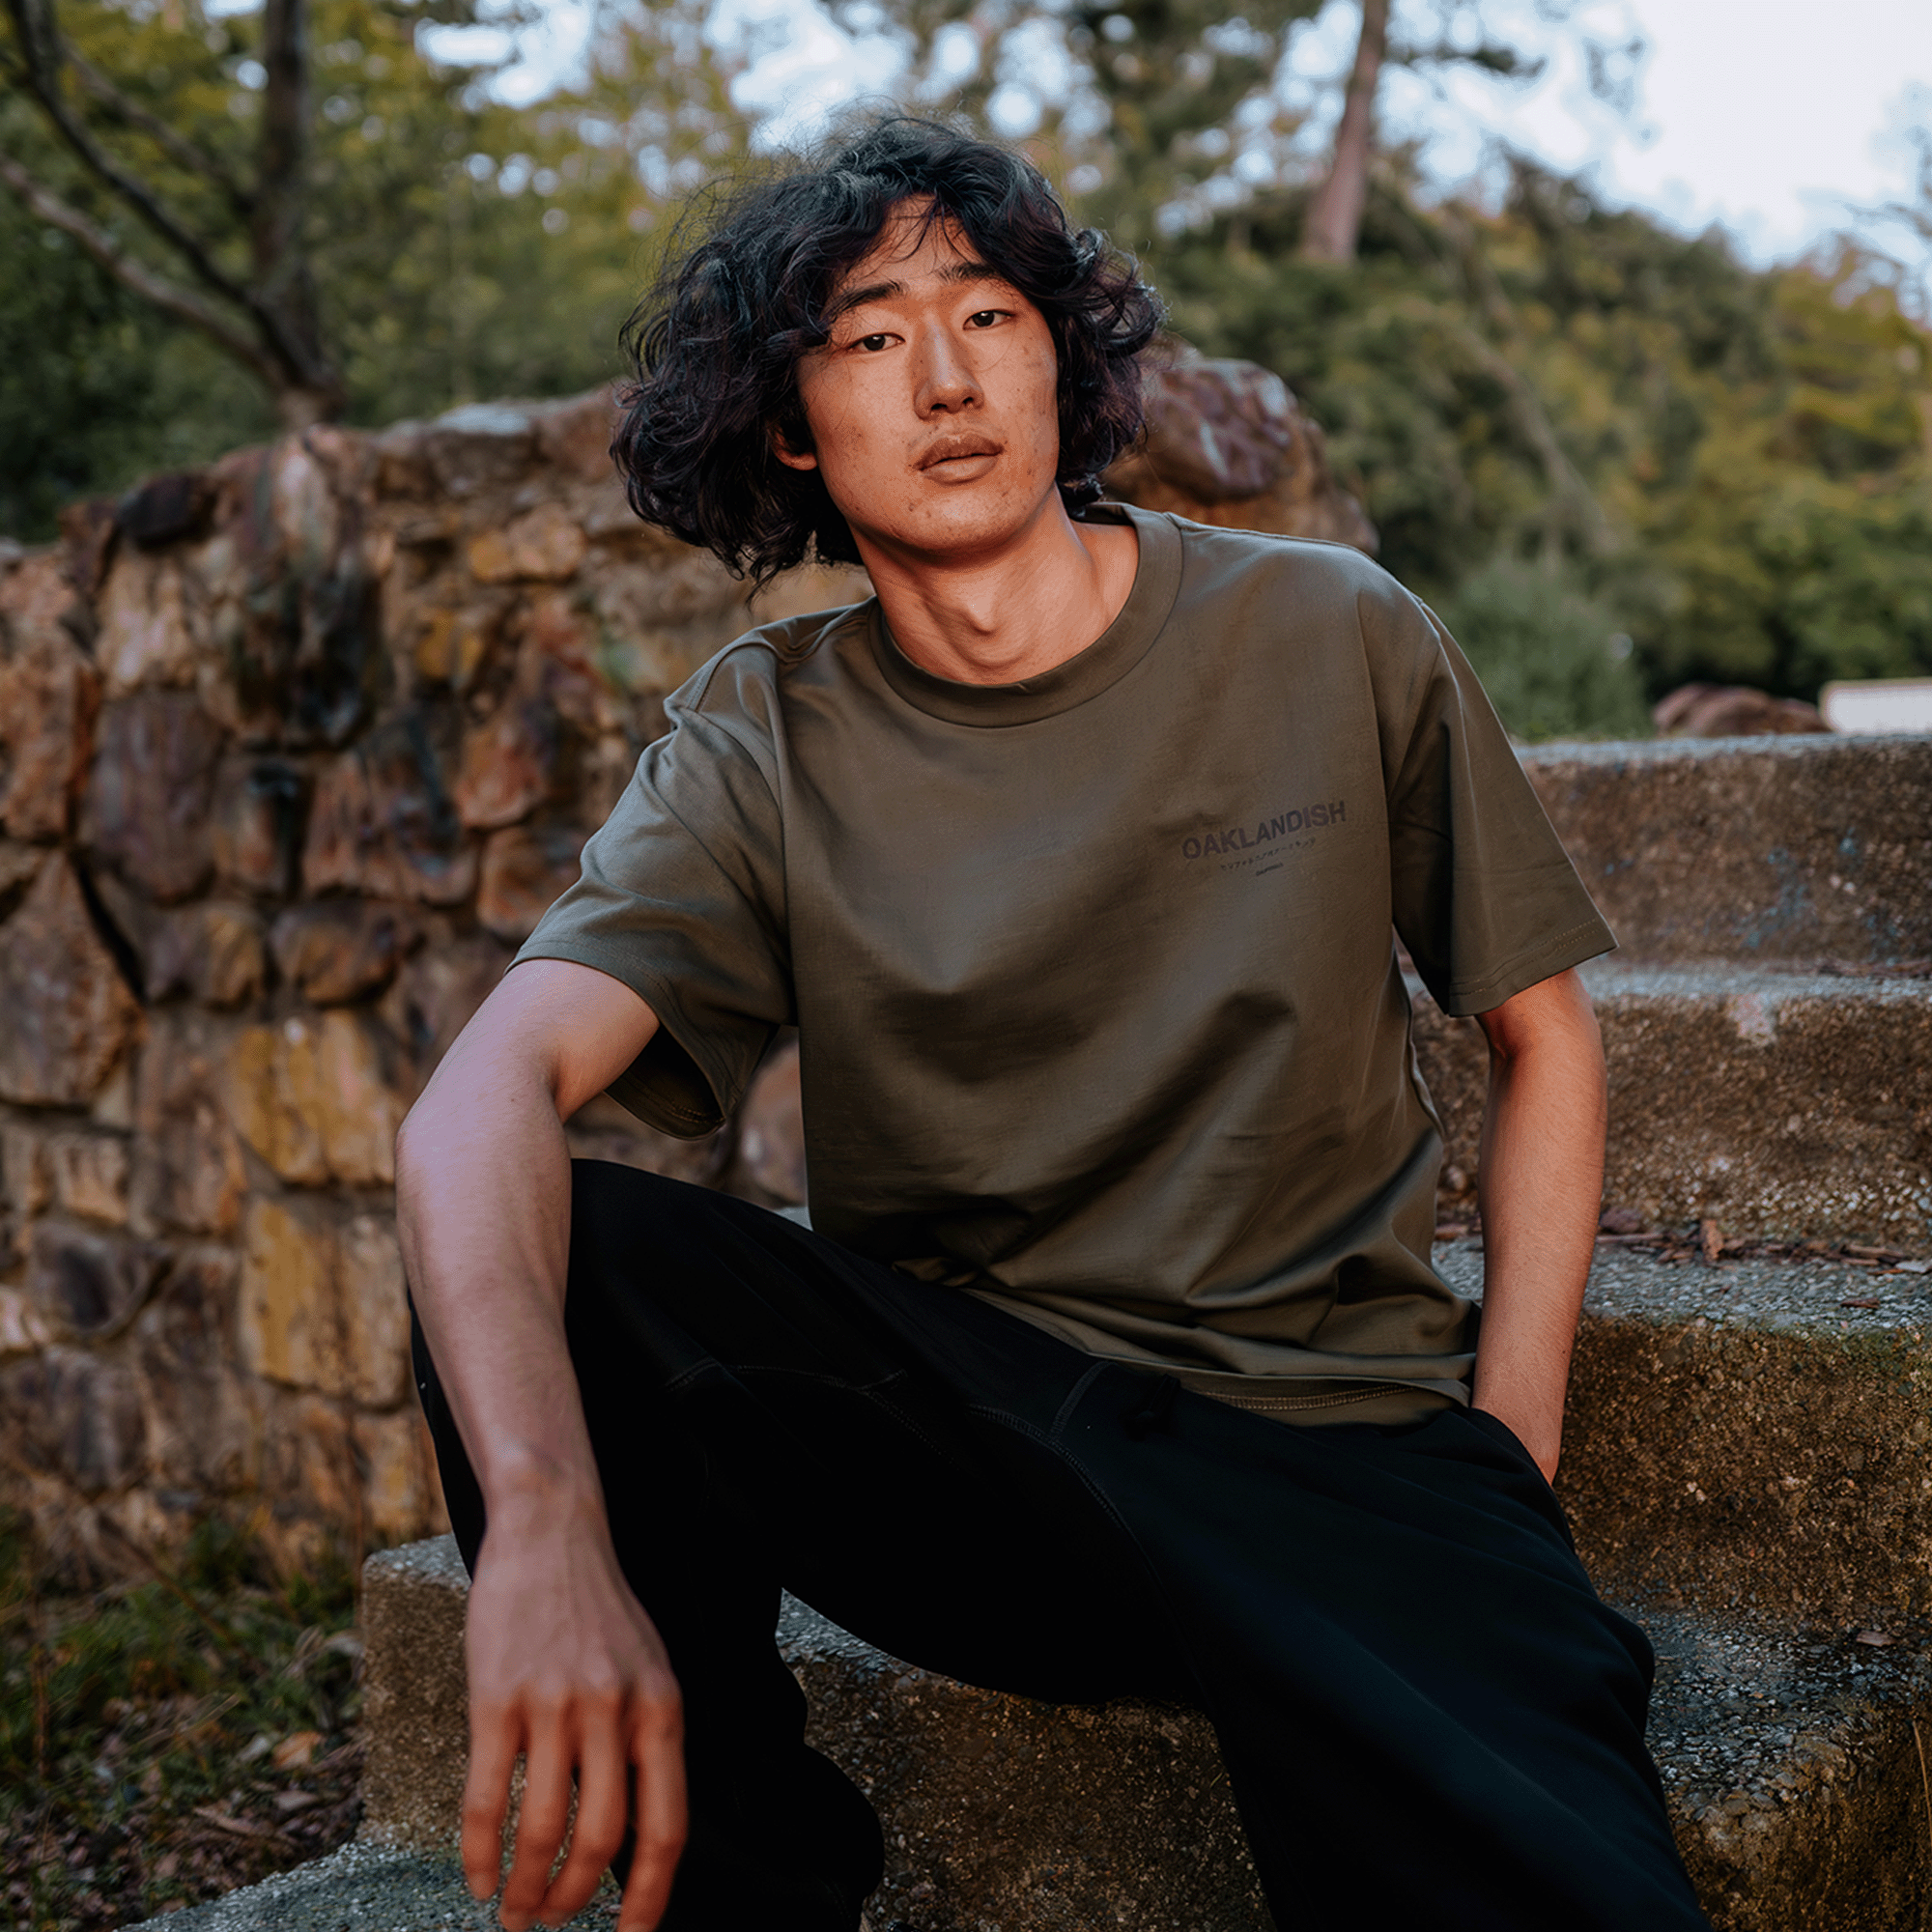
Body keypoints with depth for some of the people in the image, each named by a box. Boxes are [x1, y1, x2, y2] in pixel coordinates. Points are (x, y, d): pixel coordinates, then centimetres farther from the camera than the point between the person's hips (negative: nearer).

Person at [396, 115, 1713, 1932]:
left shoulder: (1330, 640, 1)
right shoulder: (768, 743, -2)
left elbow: (1539, 1029, 10)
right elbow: (481, 1097, -18)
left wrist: (1506, 1465, -1)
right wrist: (547, 1528, -37)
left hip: (1337, 1434, -2)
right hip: (942, 1423, 3)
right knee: (531, 1265, -23)